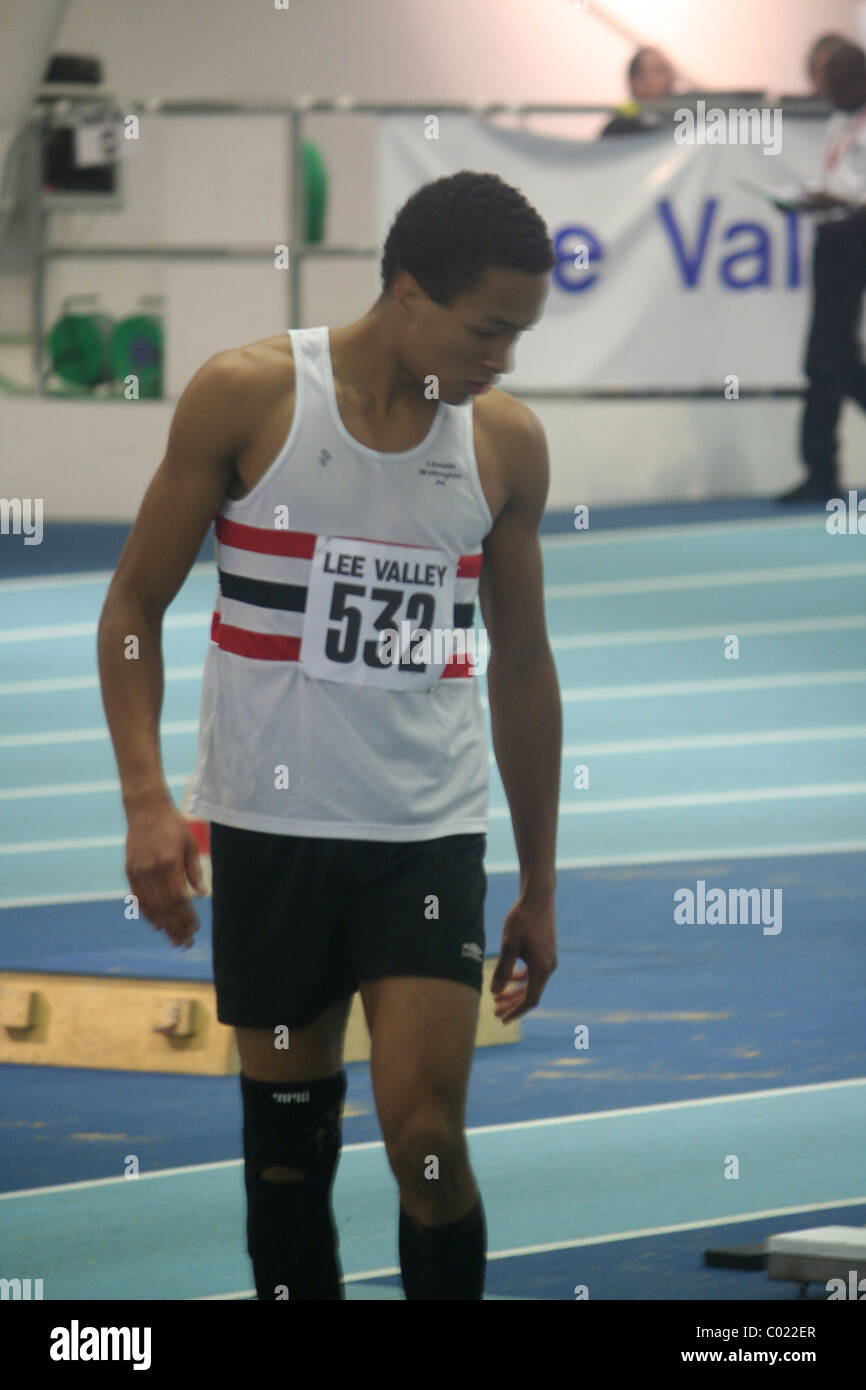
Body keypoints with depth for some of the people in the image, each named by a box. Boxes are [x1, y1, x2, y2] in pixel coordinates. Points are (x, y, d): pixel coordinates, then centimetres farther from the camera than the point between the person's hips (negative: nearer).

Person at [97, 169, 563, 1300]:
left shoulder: (506, 441, 3)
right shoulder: (248, 397, -6)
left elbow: (522, 665, 13)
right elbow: (135, 602, -1)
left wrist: (540, 886, 15)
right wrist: (146, 799, -14)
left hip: (430, 835, 1)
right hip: (269, 825, -1)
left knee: (428, 1140, -10)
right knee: (289, 1150, 6)